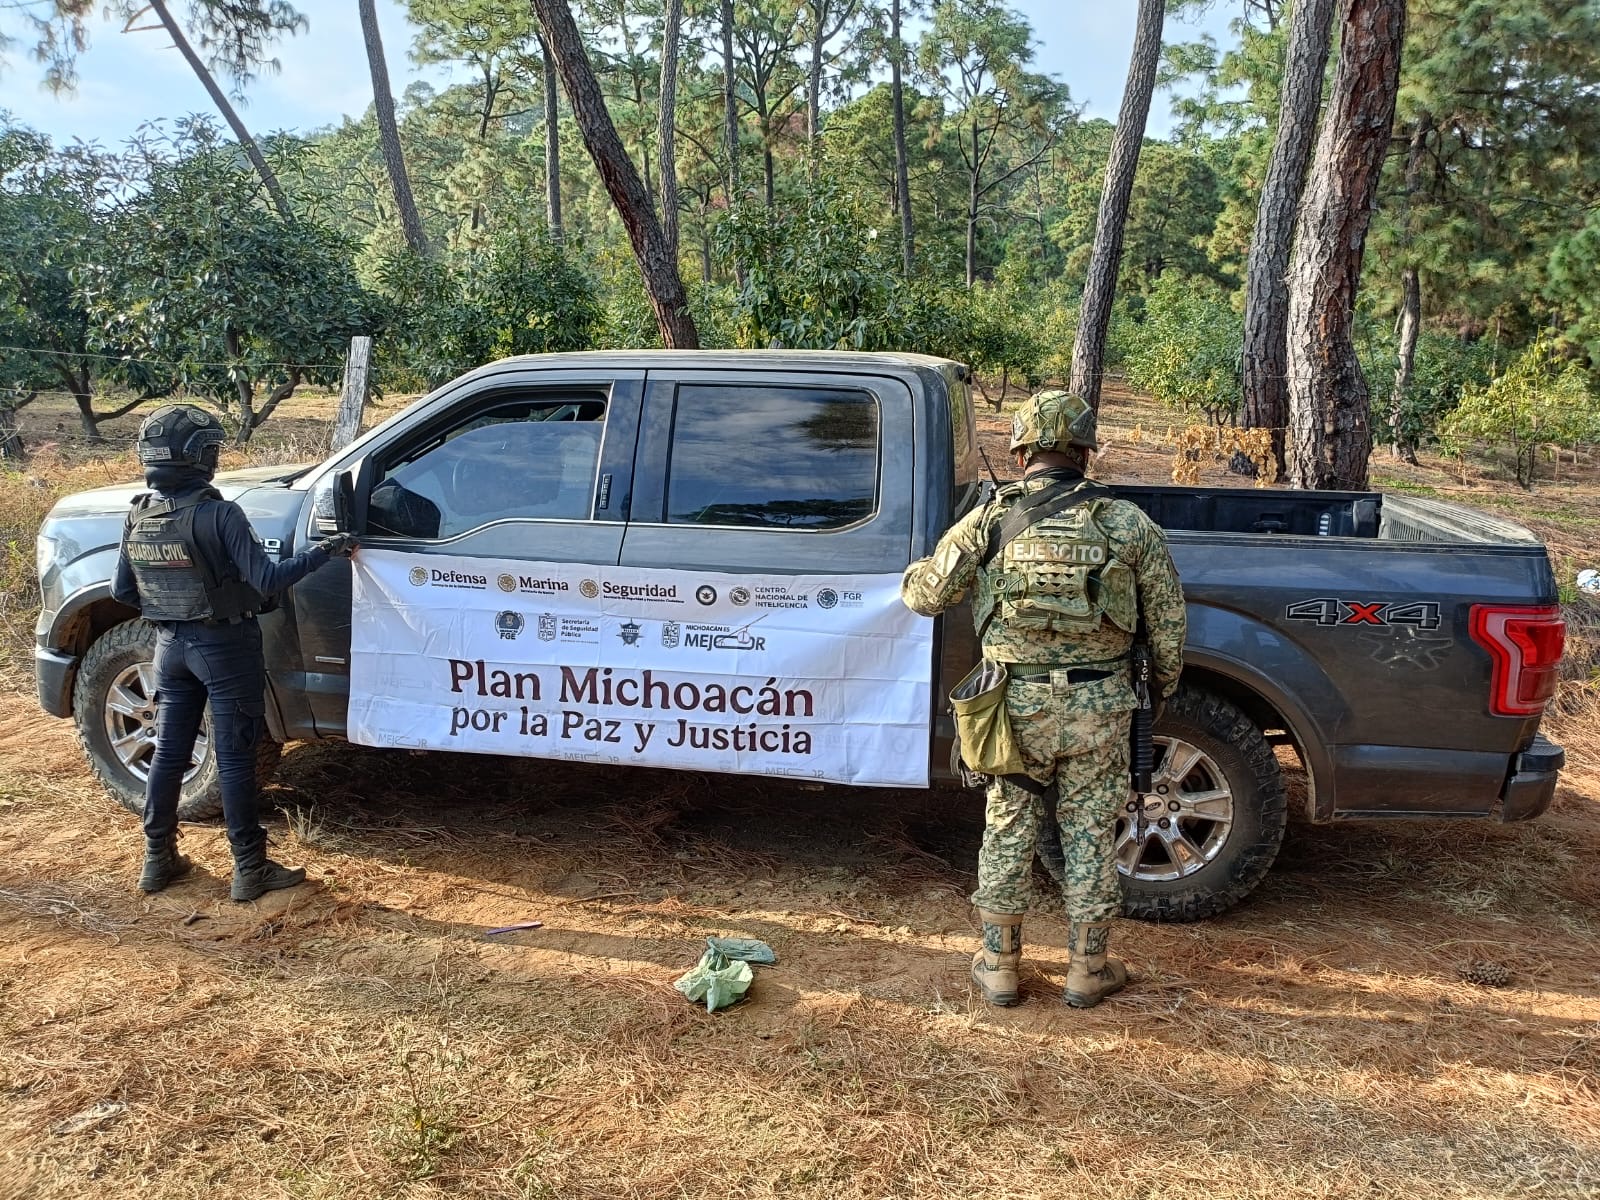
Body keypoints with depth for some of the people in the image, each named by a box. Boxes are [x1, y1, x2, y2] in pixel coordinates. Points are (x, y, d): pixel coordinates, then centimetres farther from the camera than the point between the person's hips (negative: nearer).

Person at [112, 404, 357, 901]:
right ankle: (250, 870, 10)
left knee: (168, 751, 17)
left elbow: (123, 591, 7)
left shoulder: (138, 517, -1)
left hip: (172, 646, 6)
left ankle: (158, 859, 27)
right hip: (224, 647, -6)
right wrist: (324, 550, -14)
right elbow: (268, 581, -23)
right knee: (233, 759, 1)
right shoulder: (217, 514, -21)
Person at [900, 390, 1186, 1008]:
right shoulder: (1127, 523, -2)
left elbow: (928, 596, 2)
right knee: (1090, 834, 13)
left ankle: (999, 965, 25)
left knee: (1008, 830, 14)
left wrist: (913, 573, 25)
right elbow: (1168, 617, 3)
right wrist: (1164, 683, 19)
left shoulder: (989, 519, -4)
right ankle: (1088, 970, 25)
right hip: (1098, 704, 0)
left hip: (1017, 702, 0)